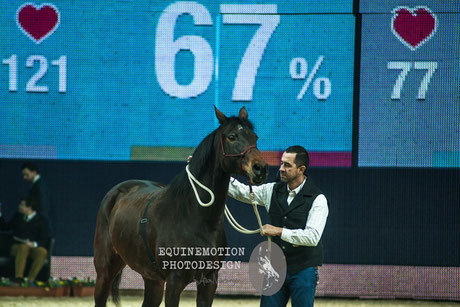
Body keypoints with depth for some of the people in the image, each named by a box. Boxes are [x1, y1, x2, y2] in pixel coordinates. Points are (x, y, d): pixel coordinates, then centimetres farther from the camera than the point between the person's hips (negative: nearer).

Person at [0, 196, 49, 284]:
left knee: (43, 252, -36)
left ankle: (30, 280, -38)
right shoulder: (18, 216, 15)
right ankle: (18, 278, -49)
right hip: (17, 247, 1)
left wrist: (34, 244, -22)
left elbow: (44, 240, -2)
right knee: (24, 247, -37)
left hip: (34, 247, -1)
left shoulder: (42, 220, 3)